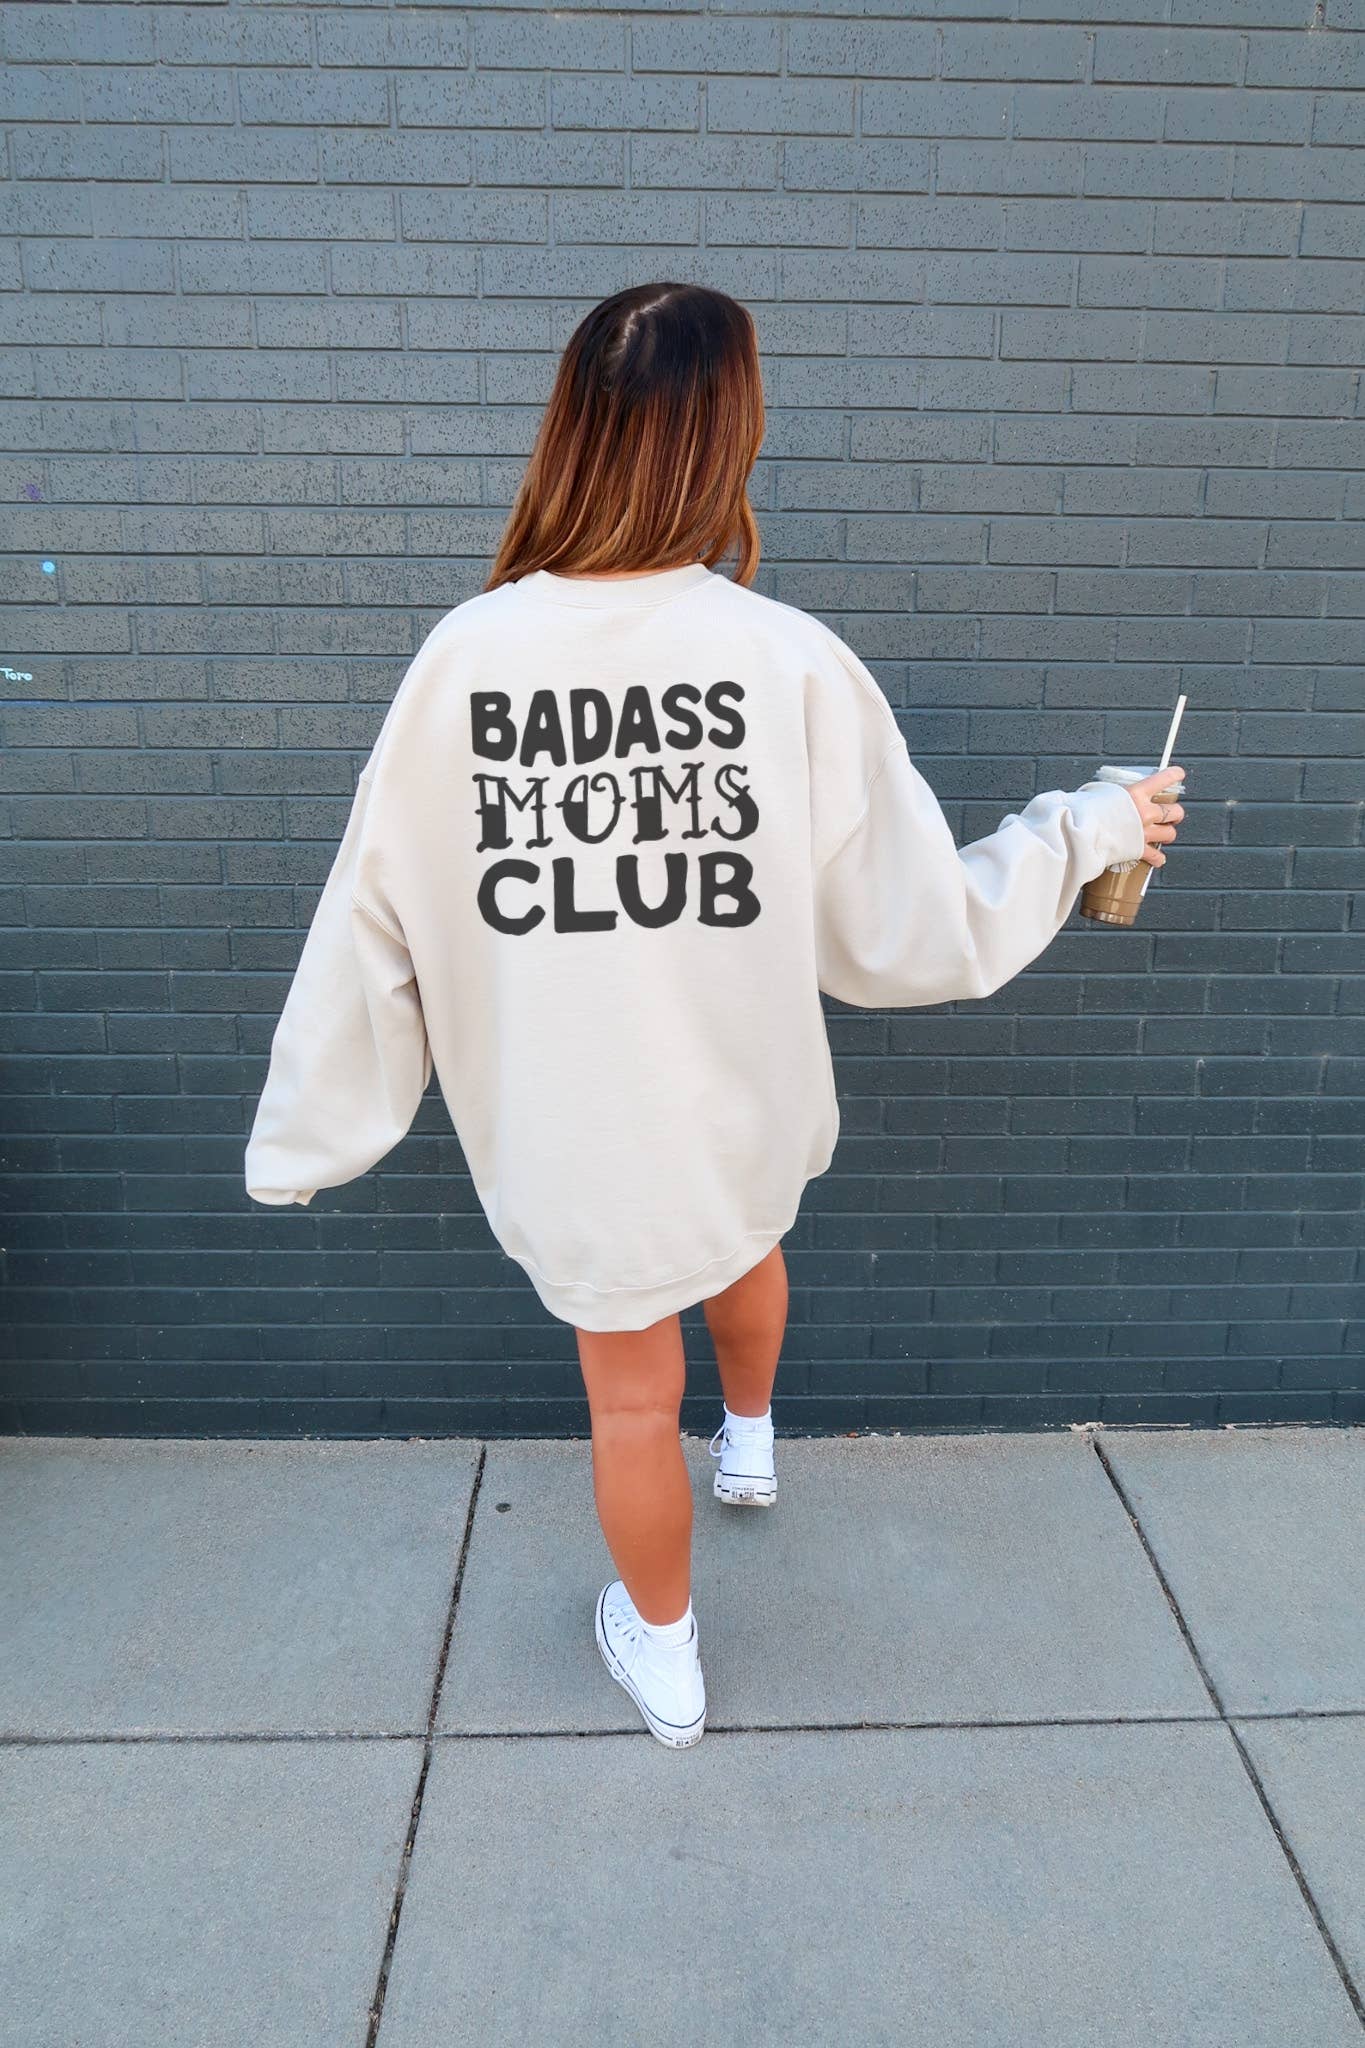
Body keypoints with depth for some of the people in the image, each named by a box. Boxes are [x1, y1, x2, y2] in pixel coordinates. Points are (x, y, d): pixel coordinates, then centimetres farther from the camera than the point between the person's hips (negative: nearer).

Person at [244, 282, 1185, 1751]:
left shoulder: (466, 653, -16)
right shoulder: (793, 661, -19)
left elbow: (374, 925, -9)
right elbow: (914, 929, -12)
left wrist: (305, 1137, 5)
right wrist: (1087, 830, 5)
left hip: (569, 1131, -1)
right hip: (744, 1104, 1)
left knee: (631, 1397, 20)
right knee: (741, 1236, 35)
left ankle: (663, 1654, 45)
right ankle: (750, 1447, 63)